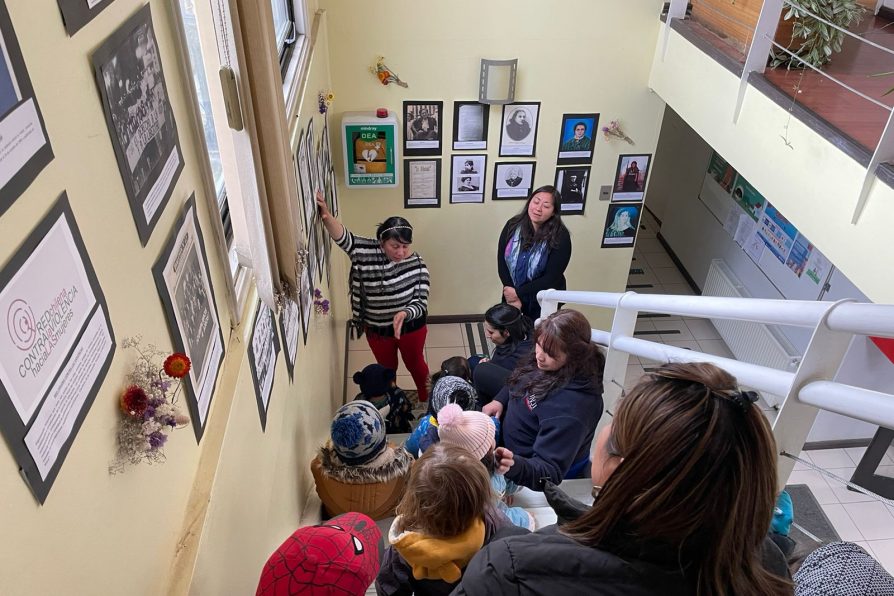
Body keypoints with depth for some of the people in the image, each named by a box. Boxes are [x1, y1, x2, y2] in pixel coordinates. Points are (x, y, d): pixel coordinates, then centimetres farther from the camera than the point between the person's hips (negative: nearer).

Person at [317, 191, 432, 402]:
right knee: (387, 368, 26)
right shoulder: (366, 252, -20)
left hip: (410, 327, -1)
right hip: (376, 329, 2)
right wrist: (326, 216, -55)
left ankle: (426, 402, 52)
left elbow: (421, 303, -22)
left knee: (415, 365, 24)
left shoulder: (416, 264, -22)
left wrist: (404, 314, -43)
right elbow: (342, 237, -35)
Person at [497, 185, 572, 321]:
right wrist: (512, 294, -16)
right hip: (512, 295, 3)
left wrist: (518, 293, -18)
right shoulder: (513, 225, -7)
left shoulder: (560, 237, -17)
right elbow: (501, 263, -7)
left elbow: (551, 278, -17)